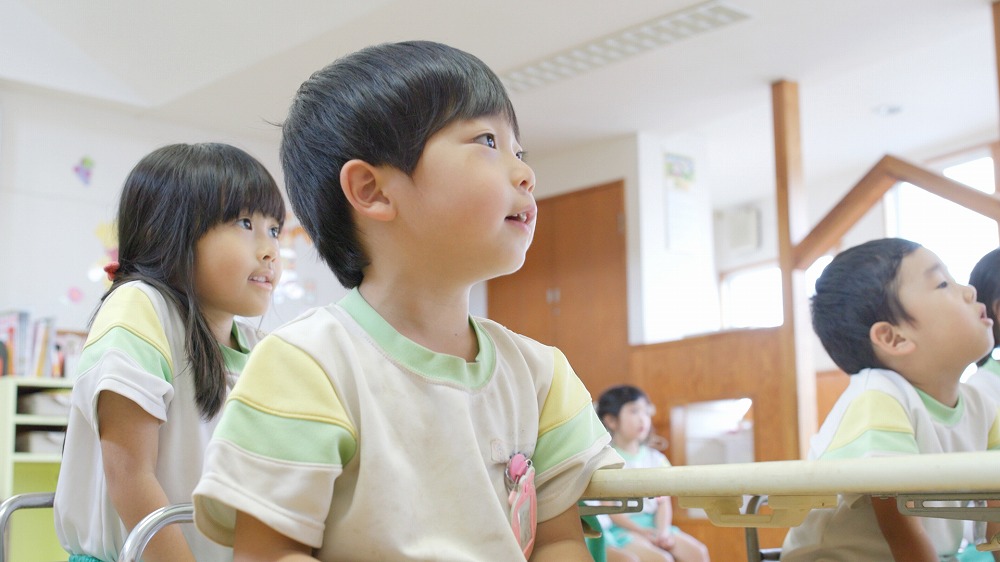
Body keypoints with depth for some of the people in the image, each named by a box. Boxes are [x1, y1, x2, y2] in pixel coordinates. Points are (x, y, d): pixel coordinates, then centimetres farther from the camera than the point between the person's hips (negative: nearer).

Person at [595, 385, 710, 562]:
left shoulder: (656, 459, 11)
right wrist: (641, 531, -21)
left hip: (652, 523, 6)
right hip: (620, 528, -6)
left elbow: (663, 502, 4)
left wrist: (663, 531, -14)